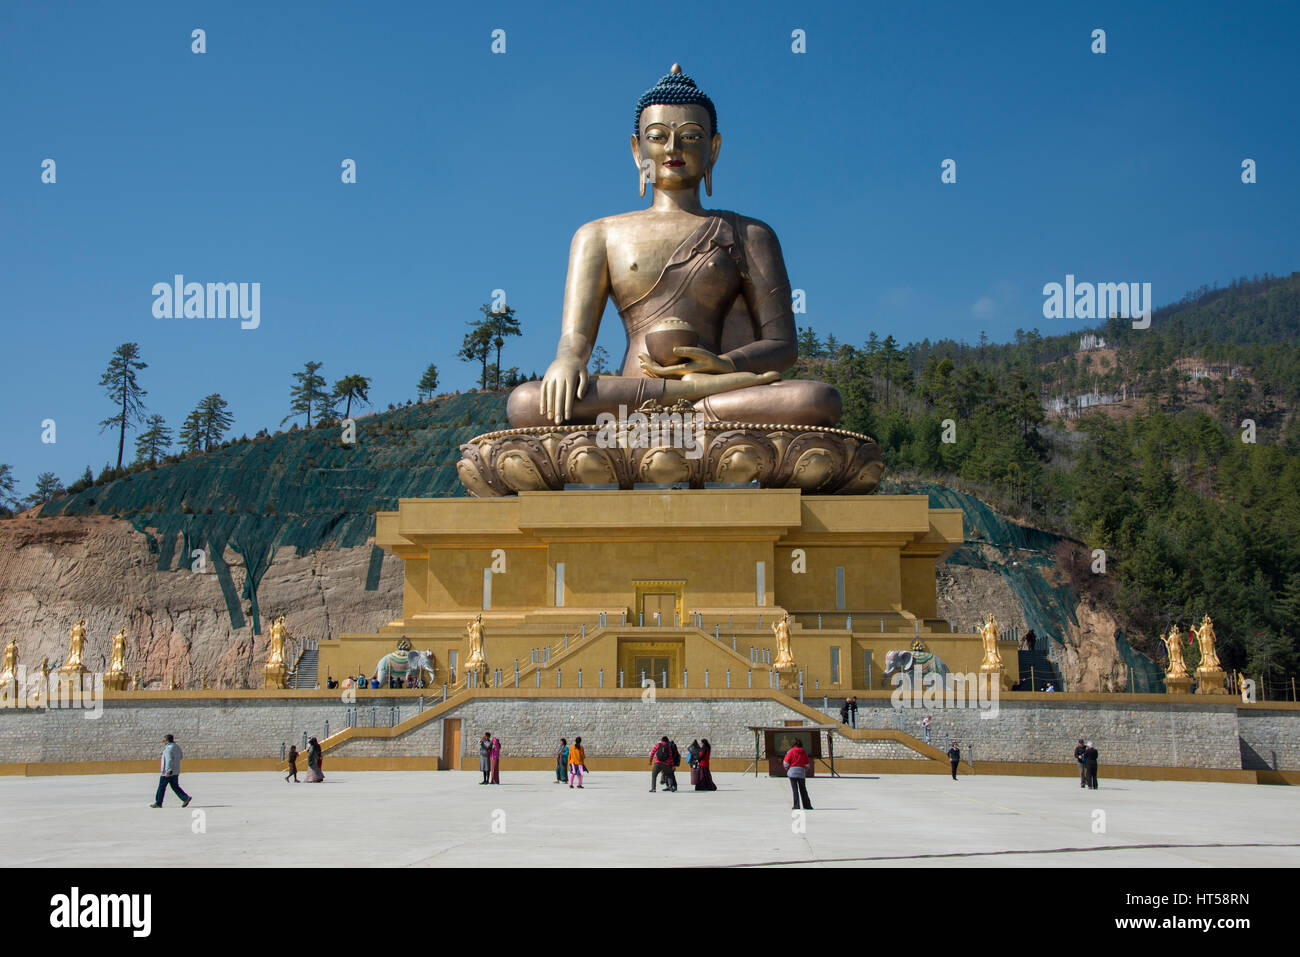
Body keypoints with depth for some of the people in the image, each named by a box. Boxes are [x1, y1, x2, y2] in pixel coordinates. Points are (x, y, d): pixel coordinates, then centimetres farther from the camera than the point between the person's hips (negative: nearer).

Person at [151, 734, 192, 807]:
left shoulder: (169, 748, -18)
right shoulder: (177, 747, 10)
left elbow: (169, 760, -26)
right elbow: (181, 756, 23)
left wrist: (168, 771, -28)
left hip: (168, 772, -8)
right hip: (176, 772, 8)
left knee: (161, 787, 3)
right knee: (175, 787, 10)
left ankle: (158, 803, 10)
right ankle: (185, 798, -5)